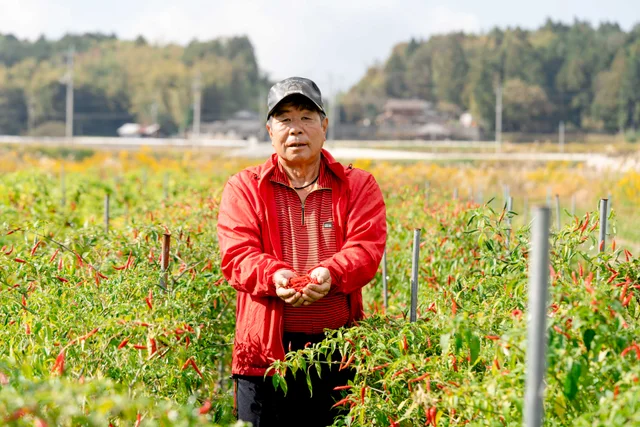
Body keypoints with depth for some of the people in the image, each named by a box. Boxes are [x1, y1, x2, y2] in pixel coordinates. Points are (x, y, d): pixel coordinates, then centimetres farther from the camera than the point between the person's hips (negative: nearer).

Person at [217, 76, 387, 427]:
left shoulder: (358, 186, 11)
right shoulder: (244, 188, 10)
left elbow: (366, 247, -3)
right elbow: (237, 253, -3)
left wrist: (330, 273, -25)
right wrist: (274, 275, -24)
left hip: (339, 347, 1)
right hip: (265, 349, 0)